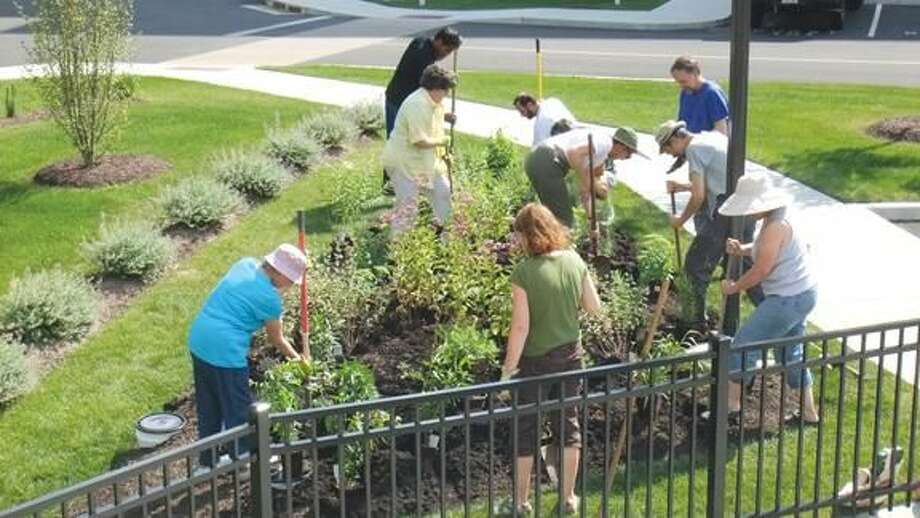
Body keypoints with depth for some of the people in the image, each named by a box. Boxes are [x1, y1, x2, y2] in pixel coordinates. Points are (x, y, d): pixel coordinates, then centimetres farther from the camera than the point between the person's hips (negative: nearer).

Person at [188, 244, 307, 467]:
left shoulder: (245, 264, 6)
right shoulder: (270, 299, -14)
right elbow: (277, 340, 1)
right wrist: (297, 358, 18)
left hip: (198, 341, 9)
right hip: (225, 351, -8)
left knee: (208, 408, 22)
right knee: (238, 411, 10)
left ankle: (208, 459, 36)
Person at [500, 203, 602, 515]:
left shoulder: (524, 272, -21)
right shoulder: (574, 261, -6)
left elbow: (520, 327, -21)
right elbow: (594, 306, 3)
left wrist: (508, 367, -11)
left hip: (536, 361, -4)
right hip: (571, 354, 5)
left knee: (526, 430, 11)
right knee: (568, 423, 17)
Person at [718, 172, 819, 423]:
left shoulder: (776, 227, -24)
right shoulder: (772, 221, 7)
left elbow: (761, 270, -22)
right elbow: (760, 250, 21)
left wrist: (734, 287, -8)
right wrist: (741, 249, 0)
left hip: (789, 299, -11)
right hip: (799, 294, 11)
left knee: (743, 346, -1)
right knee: (790, 354, 22)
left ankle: (731, 404, 11)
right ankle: (808, 412, 31)